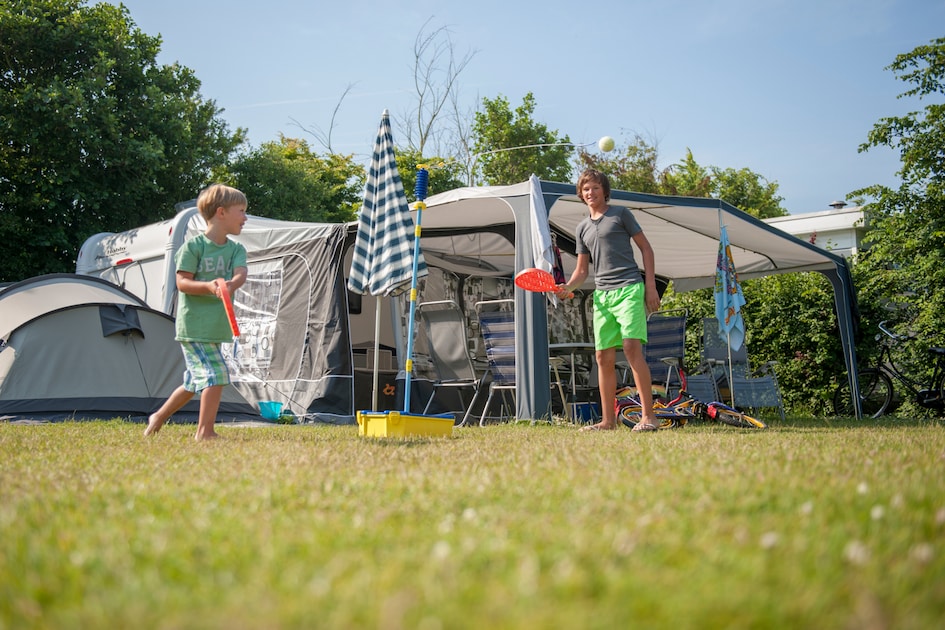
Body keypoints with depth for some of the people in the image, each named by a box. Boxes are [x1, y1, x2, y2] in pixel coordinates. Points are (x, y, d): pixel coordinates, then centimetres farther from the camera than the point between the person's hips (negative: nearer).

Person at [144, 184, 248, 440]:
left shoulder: (236, 249, 8)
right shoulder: (193, 246, -9)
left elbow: (241, 274, -11)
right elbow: (182, 282, -12)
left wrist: (231, 284, -33)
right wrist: (208, 286, -28)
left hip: (216, 328, 7)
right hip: (194, 325, -7)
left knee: (195, 382, 17)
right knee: (215, 375, -13)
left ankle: (158, 417, 35)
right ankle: (205, 431, -2)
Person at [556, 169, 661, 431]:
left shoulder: (620, 213, 5)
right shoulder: (582, 228, 18)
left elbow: (646, 248, 5)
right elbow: (582, 270, 20)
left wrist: (651, 286, -5)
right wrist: (567, 287, 0)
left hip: (629, 289, -5)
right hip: (602, 294, 5)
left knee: (632, 347, -18)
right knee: (603, 356, 3)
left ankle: (648, 416, -14)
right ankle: (608, 420, 11)